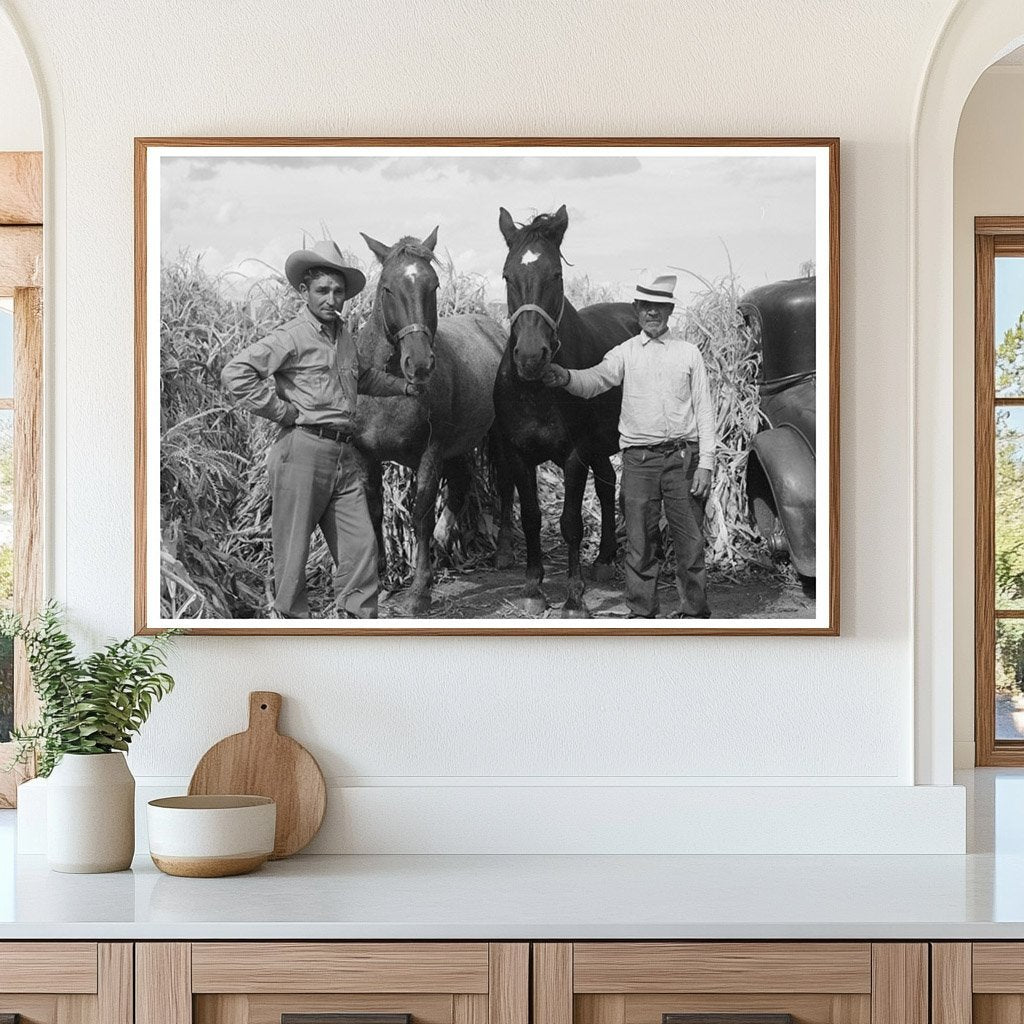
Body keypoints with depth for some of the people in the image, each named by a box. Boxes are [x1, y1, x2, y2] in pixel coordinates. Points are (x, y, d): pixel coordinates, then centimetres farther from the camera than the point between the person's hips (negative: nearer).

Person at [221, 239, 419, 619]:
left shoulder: (346, 338, 15)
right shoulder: (292, 337, -8)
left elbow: (363, 377, 38)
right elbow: (235, 374, -17)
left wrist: (403, 386, 27)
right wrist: (282, 410, -14)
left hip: (344, 455, 7)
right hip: (302, 450, -7)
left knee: (361, 545, 4)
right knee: (293, 549, 1)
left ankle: (356, 620, 12)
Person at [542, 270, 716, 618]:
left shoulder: (689, 353, 9)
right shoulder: (625, 353, 8)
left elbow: (704, 410, 6)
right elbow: (595, 380, -10)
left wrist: (705, 463, -3)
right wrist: (565, 377, -33)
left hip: (683, 457, 0)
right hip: (639, 459, 0)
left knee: (690, 541, 2)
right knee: (640, 543, 2)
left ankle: (696, 613, 12)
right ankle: (642, 614, 11)